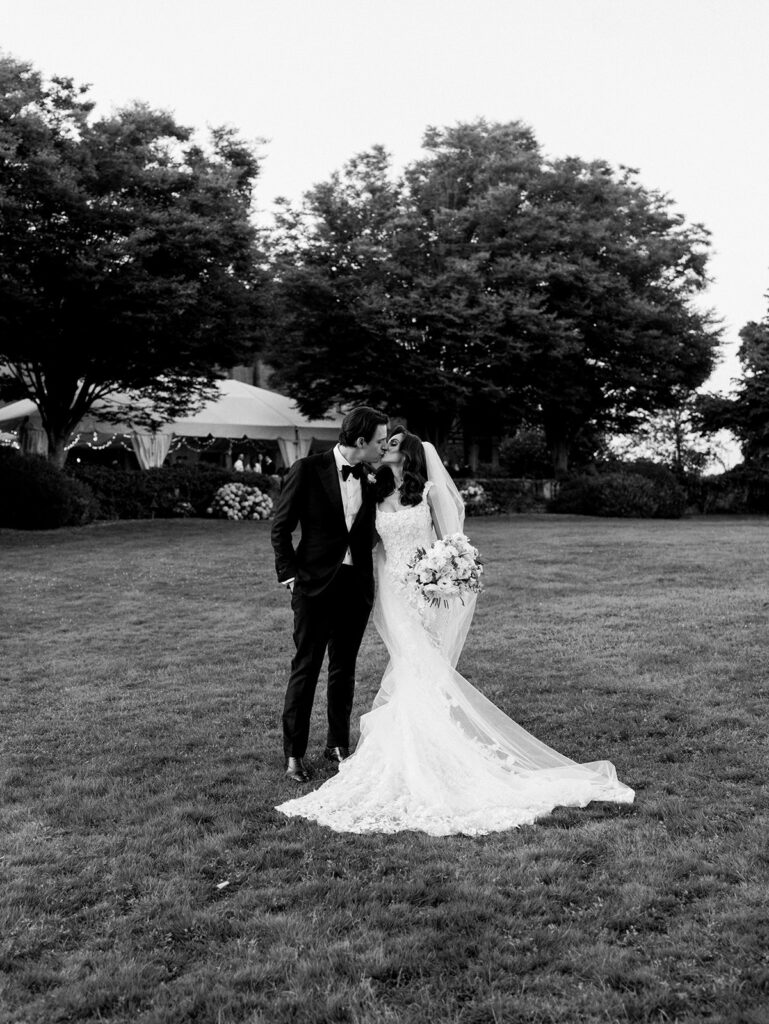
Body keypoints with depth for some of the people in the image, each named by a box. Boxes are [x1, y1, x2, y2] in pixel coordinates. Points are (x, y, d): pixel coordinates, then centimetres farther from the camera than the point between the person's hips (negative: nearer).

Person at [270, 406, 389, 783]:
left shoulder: (370, 477, 6)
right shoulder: (307, 470, -8)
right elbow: (281, 527, -4)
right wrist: (289, 575, -8)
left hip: (357, 584, 5)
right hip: (316, 583, -5)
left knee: (344, 668, 13)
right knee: (306, 667, 1)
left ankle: (338, 744, 26)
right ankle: (294, 754, 9)